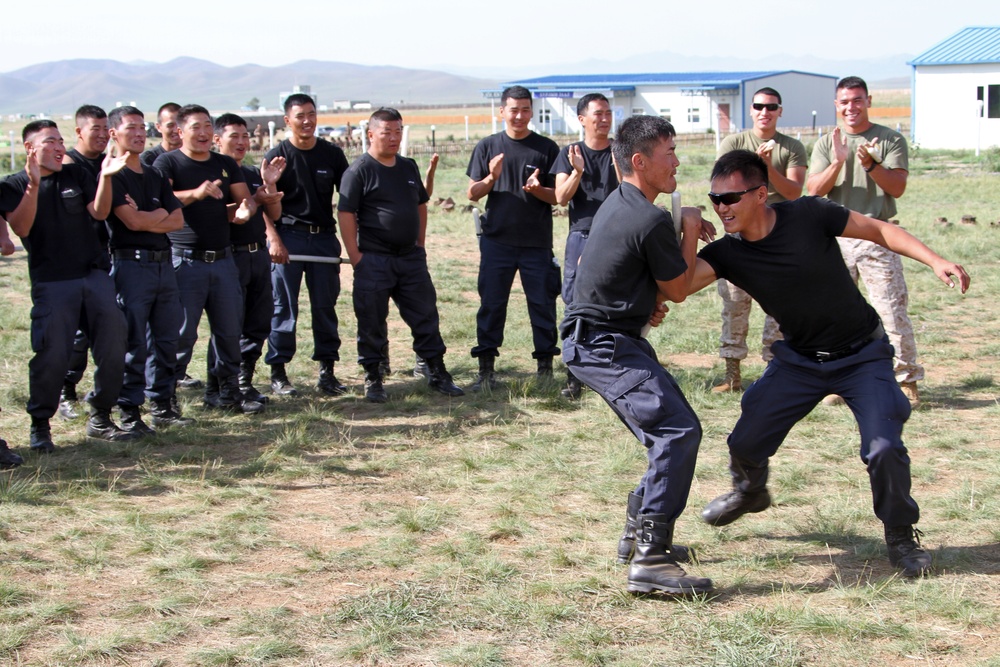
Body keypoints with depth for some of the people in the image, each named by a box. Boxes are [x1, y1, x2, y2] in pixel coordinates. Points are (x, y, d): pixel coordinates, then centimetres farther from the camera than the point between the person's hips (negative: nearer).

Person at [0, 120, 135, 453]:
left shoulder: (77, 175, 14)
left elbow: (99, 212, 2)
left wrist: (105, 177, -14)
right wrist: (34, 185, -22)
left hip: (95, 275, 4)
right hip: (51, 283, -4)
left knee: (113, 347, 0)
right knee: (51, 356, -9)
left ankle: (100, 418, 16)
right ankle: (40, 426, 7)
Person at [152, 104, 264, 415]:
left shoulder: (226, 165, 17)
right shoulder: (168, 163, -1)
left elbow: (246, 200, 15)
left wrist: (243, 210, -9)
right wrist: (196, 193, -31)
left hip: (223, 260, 6)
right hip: (185, 262, -6)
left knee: (230, 329, 8)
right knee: (182, 333, -6)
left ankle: (225, 390, 21)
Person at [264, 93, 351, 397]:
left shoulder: (332, 154, 8)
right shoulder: (277, 156, -1)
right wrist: (274, 239, -16)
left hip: (324, 237, 3)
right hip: (288, 236, -3)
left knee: (325, 305, 5)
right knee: (283, 306, 0)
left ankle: (327, 370, 13)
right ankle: (278, 372, 6)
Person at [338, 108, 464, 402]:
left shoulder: (409, 167, 12)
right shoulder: (359, 171, -8)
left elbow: (421, 205, 21)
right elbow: (346, 214, -11)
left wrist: (420, 243, 13)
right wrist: (355, 255, -14)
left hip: (411, 257, 6)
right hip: (374, 260, -5)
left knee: (425, 316, 7)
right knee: (372, 321, 1)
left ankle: (437, 374, 16)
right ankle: (373, 379, 12)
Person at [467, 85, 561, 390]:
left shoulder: (547, 148, 4)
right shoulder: (488, 146, 6)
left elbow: (558, 196, 4)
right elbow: (473, 193, 6)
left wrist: (537, 190, -16)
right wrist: (491, 178, -14)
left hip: (538, 242, 0)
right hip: (497, 241, 0)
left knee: (543, 305, 2)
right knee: (491, 304, 2)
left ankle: (545, 366, 11)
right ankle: (486, 368, 8)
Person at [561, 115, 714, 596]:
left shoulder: (617, 205, 14)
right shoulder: (651, 220, -19)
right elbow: (679, 289, -7)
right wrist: (691, 231, 4)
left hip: (596, 337, 11)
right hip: (605, 346, -11)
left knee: (671, 431, 16)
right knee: (678, 430, -22)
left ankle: (639, 534, 24)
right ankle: (649, 559, -28)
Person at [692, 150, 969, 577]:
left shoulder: (808, 216, -21)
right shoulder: (727, 253, -13)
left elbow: (877, 230, -11)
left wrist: (934, 260, -19)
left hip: (863, 354, -3)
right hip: (800, 360, 3)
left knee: (883, 448, -19)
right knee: (746, 441, -1)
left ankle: (901, 537, 7)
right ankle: (750, 491, 36)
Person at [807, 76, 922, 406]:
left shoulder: (890, 140, 3)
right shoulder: (826, 143, 9)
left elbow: (898, 187, -6)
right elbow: (814, 190, -2)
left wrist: (871, 165, -21)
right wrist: (837, 162, -17)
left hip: (877, 237, -3)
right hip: (835, 238, 3)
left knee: (893, 311, -5)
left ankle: (906, 379, 1)